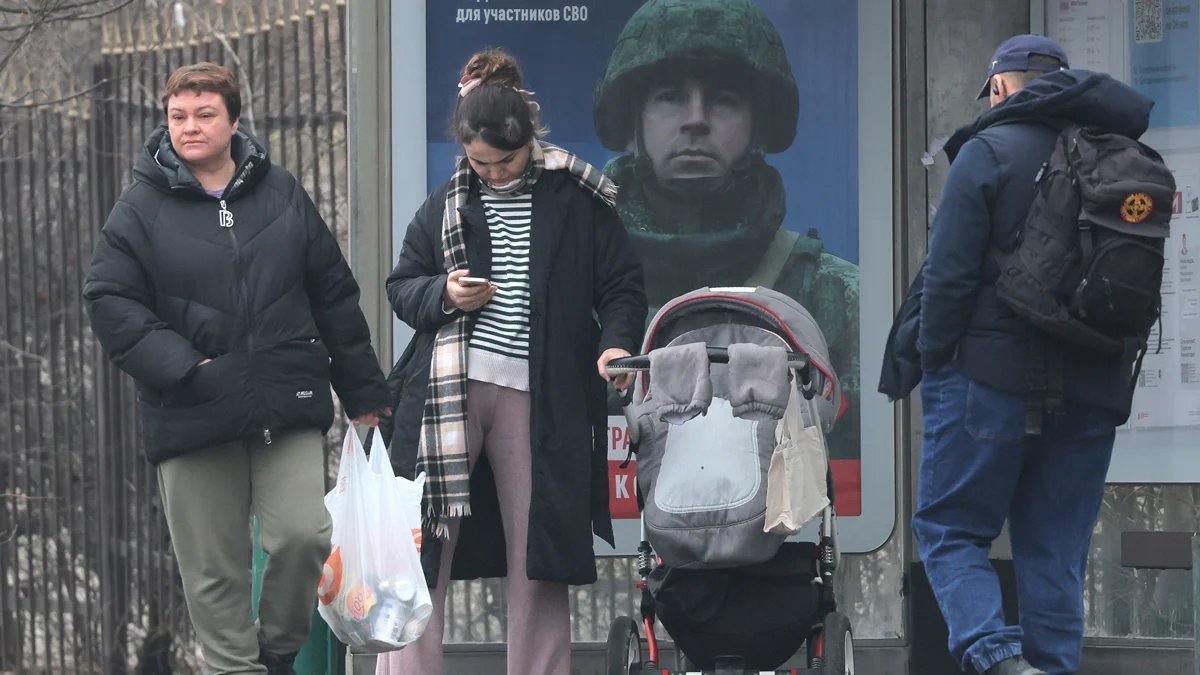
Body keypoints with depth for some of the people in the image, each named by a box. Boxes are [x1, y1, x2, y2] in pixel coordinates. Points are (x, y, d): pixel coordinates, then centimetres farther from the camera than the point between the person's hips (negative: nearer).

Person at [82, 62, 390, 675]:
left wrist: (364, 393, 16)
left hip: (287, 407, 1)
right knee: (213, 568, 2)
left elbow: (334, 297, 15)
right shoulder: (142, 206, 2)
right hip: (193, 417, -1)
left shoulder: (282, 194, 9)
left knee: (303, 535, -11)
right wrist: (182, 369, -13)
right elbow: (110, 302, -4)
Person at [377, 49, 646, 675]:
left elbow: (621, 285, 5)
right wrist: (444, 295, -6)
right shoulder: (446, 203, 11)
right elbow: (402, 288, 16)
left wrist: (617, 342, -14)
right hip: (447, 391, 1)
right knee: (421, 549, -4)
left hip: (540, 399, -1)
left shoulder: (577, 200, 4)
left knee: (537, 556, 3)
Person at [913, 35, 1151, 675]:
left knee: (948, 527, 3)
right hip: (1093, 388, 5)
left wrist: (933, 364, -1)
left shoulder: (988, 152, -6)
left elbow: (949, 275, -10)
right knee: (1055, 551, 10)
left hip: (993, 376, -5)